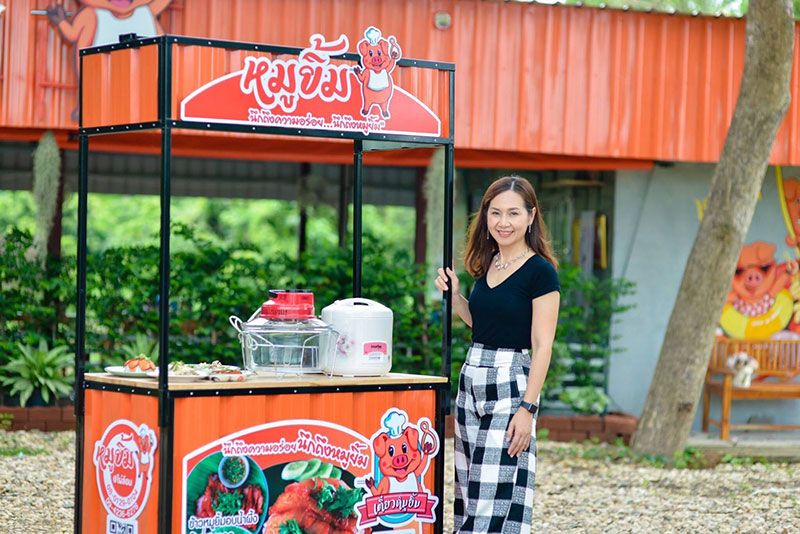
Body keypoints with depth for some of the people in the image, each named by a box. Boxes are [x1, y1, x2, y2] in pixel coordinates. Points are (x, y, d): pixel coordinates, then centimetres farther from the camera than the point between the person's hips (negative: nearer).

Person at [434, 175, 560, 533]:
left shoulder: (540, 272, -11)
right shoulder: (487, 265, 11)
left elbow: (542, 346, -13)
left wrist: (527, 408, -19)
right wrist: (454, 295, 7)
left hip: (511, 384, -8)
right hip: (472, 377, 8)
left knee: (497, 491, -9)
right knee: (470, 487, 8)